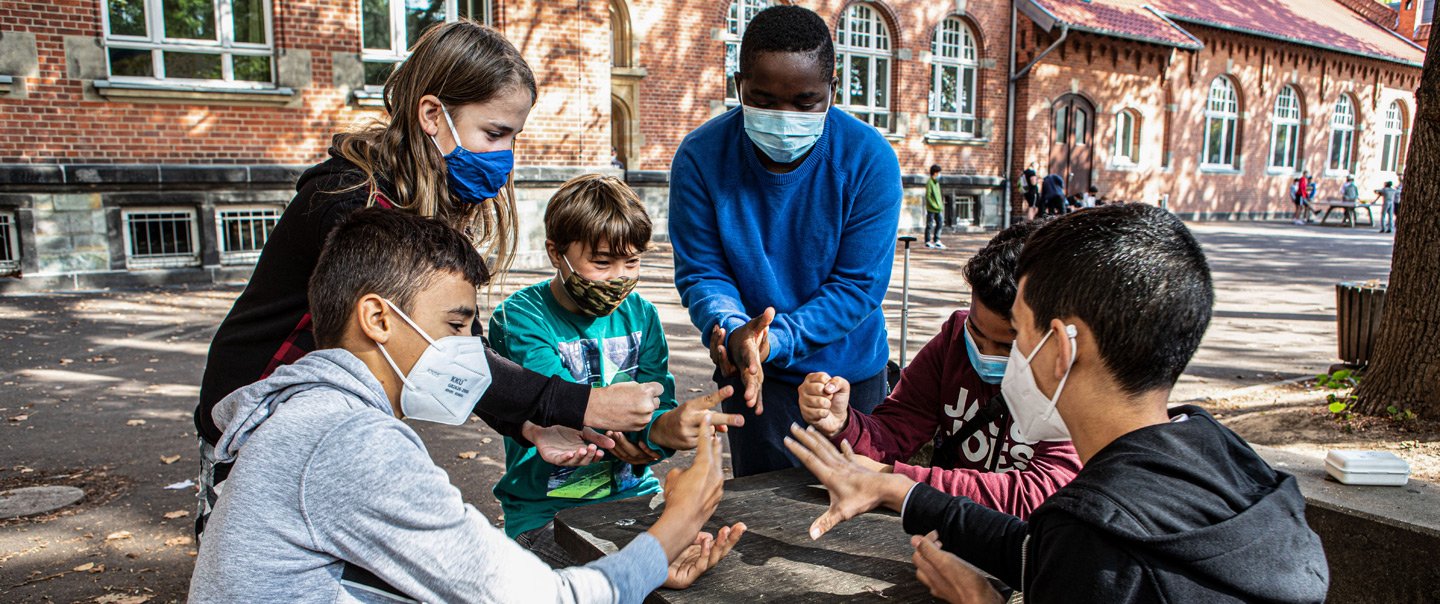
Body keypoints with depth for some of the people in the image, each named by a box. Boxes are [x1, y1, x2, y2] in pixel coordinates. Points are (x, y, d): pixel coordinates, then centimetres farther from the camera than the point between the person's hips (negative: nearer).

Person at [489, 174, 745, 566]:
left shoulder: (640, 315, 8)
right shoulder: (519, 319, -9)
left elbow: (658, 406, -1)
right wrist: (657, 429, -40)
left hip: (633, 494, 5)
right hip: (546, 512, -5)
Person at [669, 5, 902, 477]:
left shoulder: (869, 159, -19)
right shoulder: (700, 157, -16)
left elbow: (859, 284, -19)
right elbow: (700, 271, -12)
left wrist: (774, 340, -31)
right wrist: (732, 331, -33)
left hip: (850, 370, 1)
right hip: (754, 372, 0)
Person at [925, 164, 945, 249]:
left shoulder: (936, 182, 14)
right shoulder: (929, 182, -13)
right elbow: (928, 196, -17)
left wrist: (941, 205, 12)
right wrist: (935, 206, -19)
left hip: (938, 208, 8)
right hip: (931, 208, -8)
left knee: (940, 223, 6)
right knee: (930, 224, 0)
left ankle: (936, 241, 14)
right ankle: (928, 241, 9)